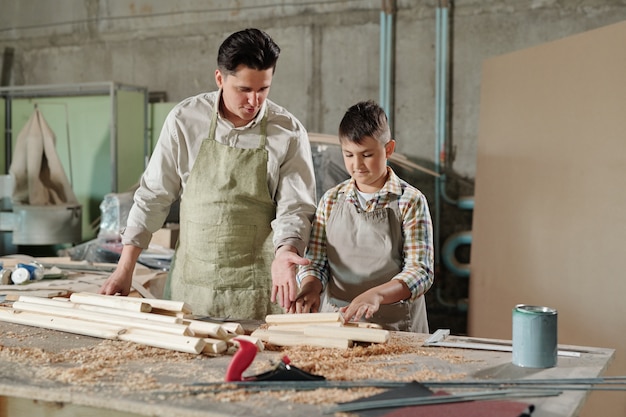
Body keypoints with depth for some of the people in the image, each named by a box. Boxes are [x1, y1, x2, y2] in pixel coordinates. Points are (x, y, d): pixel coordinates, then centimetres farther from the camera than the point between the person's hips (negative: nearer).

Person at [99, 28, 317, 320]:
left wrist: (285, 251, -26)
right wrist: (125, 268, 1)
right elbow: (153, 197, 3)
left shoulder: (289, 132, -5)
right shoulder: (185, 119, -2)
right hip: (190, 283, 2)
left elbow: (294, 207, -5)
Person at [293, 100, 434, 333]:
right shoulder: (331, 200, 10)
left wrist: (377, 294, -22)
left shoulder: (410, 202, -1)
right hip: (334, 321, 3)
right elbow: (315, 261, 11)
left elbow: (421, 271, -6)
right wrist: (310, 288, -11)